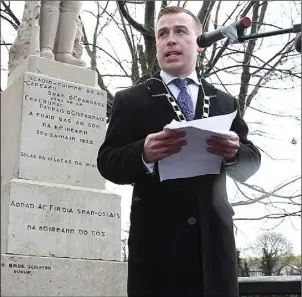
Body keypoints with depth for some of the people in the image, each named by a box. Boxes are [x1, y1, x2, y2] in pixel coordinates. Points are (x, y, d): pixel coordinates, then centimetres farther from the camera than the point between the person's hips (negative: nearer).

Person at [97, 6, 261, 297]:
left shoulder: (225, 102, 15)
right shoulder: (130, 100, 7)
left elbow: (251, 162, 10)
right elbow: (107, 162, 0)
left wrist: (234, 153, -14)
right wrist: (143, 154, -21)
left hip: (214, 237, 3)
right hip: (156, 236, -2)